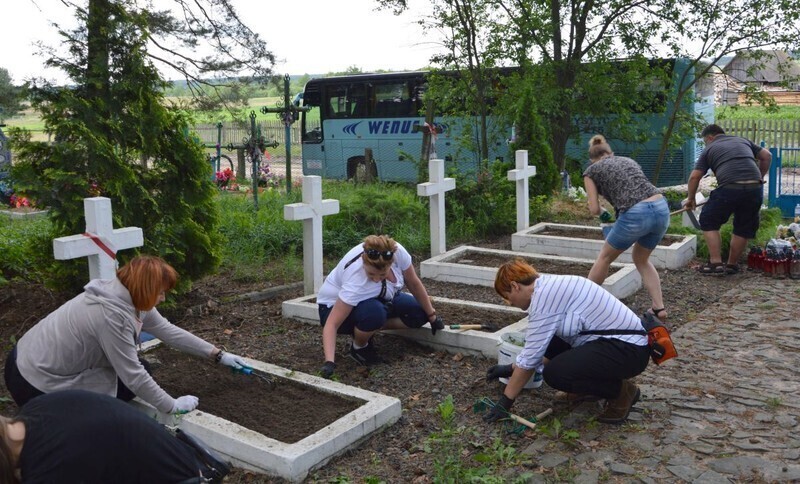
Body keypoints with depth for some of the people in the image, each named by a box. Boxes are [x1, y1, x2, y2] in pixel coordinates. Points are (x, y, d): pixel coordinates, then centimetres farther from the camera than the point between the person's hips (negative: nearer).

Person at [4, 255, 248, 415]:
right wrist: (172, 406, -10)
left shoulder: (127, 296, -3)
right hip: (38, 384, -9)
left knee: (139, 367, 6)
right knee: (137, 375, 0)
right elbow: (135, 377, -23)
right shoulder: (112, 315, -29)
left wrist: (219, 355, 9)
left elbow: (168, 331, 6)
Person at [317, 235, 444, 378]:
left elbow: (414, 283, -11)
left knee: (420, 313, -11)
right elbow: (331, 324, -39)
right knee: (374, 312, -37)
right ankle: (359, 347, -7)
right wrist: (329, 363, -49)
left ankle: (371, 328, 3)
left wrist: (432, 315, -2)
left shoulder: (397, 252, -29)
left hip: (377, 299, 6)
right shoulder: (355, 280, -41)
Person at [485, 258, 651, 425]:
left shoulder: (544, 295, -18)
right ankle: (591, 388, 17)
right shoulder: (549, 287, 11)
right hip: (611, 342, 10)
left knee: (555, 373, -22)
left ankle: (621, 390, -2)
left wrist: (506, 401, -10)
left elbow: (530, 357, -17)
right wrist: (511, 369, 22)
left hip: (628, 350, -10)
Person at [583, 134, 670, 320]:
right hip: (661, 208, 5)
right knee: (641, 259, 27)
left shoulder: (591, 171, 15)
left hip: (636, 214, -5)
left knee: (605, 257, 20)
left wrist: (603, 213, 32)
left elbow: (594, 209, 11)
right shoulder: (628, 160, 29)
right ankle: (659, 308, 19)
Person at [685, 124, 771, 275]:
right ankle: (732, 265, 26)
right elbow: (767, 156, 23)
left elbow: (694, 177, 11)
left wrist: (691, 199, 22)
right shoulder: (743, 141, 27)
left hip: (729, 189, -4)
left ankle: (716, 263, 6)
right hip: (755, 189, 4)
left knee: (708, 222, 13)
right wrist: (760, 177, 35)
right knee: (743, 228, 19)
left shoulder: (709, 149, 16)